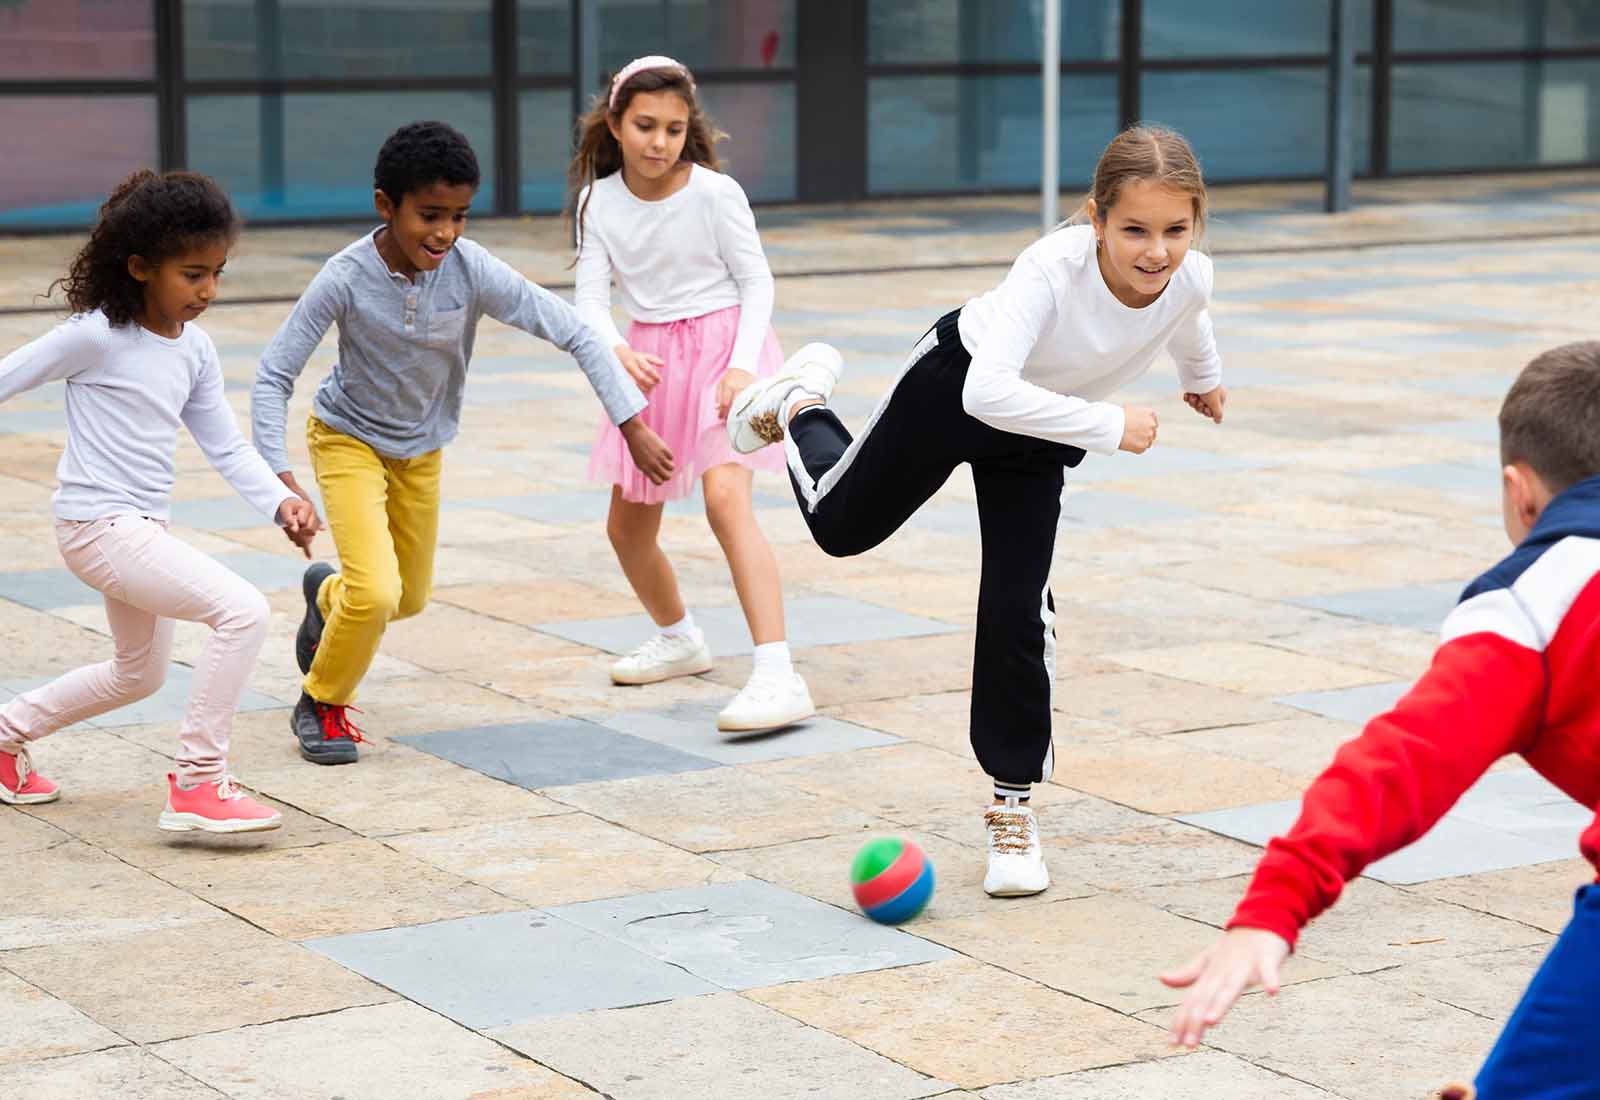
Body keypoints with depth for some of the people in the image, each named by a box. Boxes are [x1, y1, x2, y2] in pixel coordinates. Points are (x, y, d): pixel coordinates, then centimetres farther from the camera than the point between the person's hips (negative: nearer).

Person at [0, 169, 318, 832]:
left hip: (143, 529, 9)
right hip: (98, 526, -9)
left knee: (139, 673, 26)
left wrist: (280, 502, -5)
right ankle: (198, 783, -16)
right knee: (243, 611, -22)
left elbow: (226, 446, 10)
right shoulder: (95, 336, -16)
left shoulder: (194, 349, 6)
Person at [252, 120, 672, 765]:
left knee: (411, 599, 19)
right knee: (376, 593, -21)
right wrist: (281, 480, -31)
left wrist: (634, 427, -25)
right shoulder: (346, 280, -30)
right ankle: (321, 707, 7)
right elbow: (273, 377, -23)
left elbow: (575, 335, -21)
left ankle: (328, 594, 54)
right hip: (348, 438, -4)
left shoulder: (473, 272, -26)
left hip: (421, 448, 4)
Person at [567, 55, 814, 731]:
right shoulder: (598, 202, -3)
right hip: (650, 359, 6)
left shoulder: (714, 193, -13)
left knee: (726, 497, -27)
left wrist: (743, 366, -21)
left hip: (723, 344, -5)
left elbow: (756, 280, -8)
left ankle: (778, 677, -33)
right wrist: (618, 352, -27)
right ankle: (679, 639, 43)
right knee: (627, 528, 13)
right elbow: (589, 298, -6)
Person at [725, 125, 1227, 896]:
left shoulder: (1190, 279, -27)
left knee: (1018, 613, -2)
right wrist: (1108, 427, -50)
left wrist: (1202, 375, 21)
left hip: (1036, 430, 3)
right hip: (955, 387, -3)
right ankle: (799, 403, 49)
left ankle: (1013, 802, 13)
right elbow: (988, 390, -51)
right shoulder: (1055, 266, -43)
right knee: (840, 524, 18)